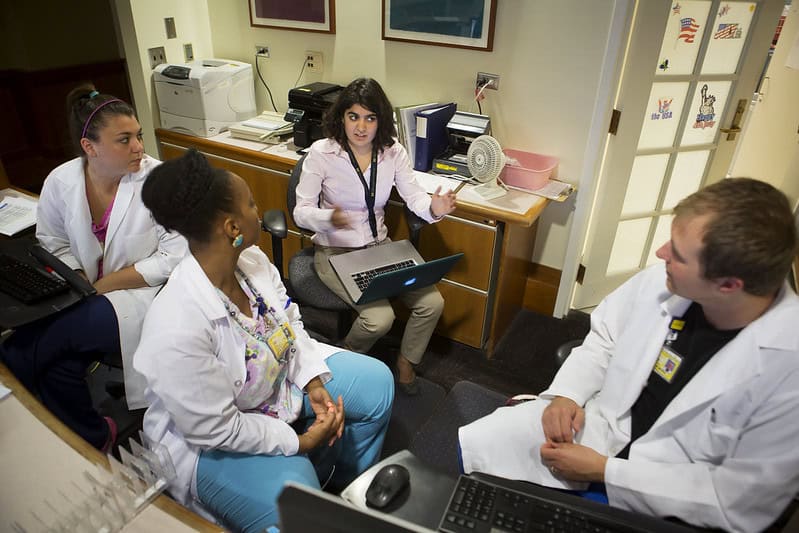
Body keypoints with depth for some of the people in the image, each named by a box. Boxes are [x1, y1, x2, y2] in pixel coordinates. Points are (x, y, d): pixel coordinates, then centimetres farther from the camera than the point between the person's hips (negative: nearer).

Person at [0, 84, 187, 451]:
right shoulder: (61, 181, -1)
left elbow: (174, 257, -16)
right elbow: (54, 242, 12)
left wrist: (104, 285, -16)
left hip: (142, 294, -4)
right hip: (86, 297, 5)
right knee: (59, 362, -23)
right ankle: (93, 437, 7)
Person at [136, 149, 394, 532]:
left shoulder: (252, 260, -16)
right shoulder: (177, 330, -36)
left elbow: (289, 321, 0)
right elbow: (216, 430, -27)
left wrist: (313, 381, -12)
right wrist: (300, 442, -19)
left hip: (282, 374, 7)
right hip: (213, 439, -7)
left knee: (376, 382, 8)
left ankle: (345, 483, 32)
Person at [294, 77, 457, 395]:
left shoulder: (393, 152, -1)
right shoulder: (321, 152, -13)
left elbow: (414, 195, -7)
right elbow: (301, 211, -12)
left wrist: (434, 207, -31)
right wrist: (330, 218, -35)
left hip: (380, 246, 5)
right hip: (336, 251, -4)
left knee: (432, 302, -12)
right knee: (380, 318, -24)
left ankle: (406, 362, 17)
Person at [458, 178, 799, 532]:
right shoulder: (663, 280, -13)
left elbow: (742, 500, -20)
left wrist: (604, 471, -20)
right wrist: (565, 394, -12)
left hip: (655, 497, -3)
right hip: (595, 423, 4)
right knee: (467, 447, -6)